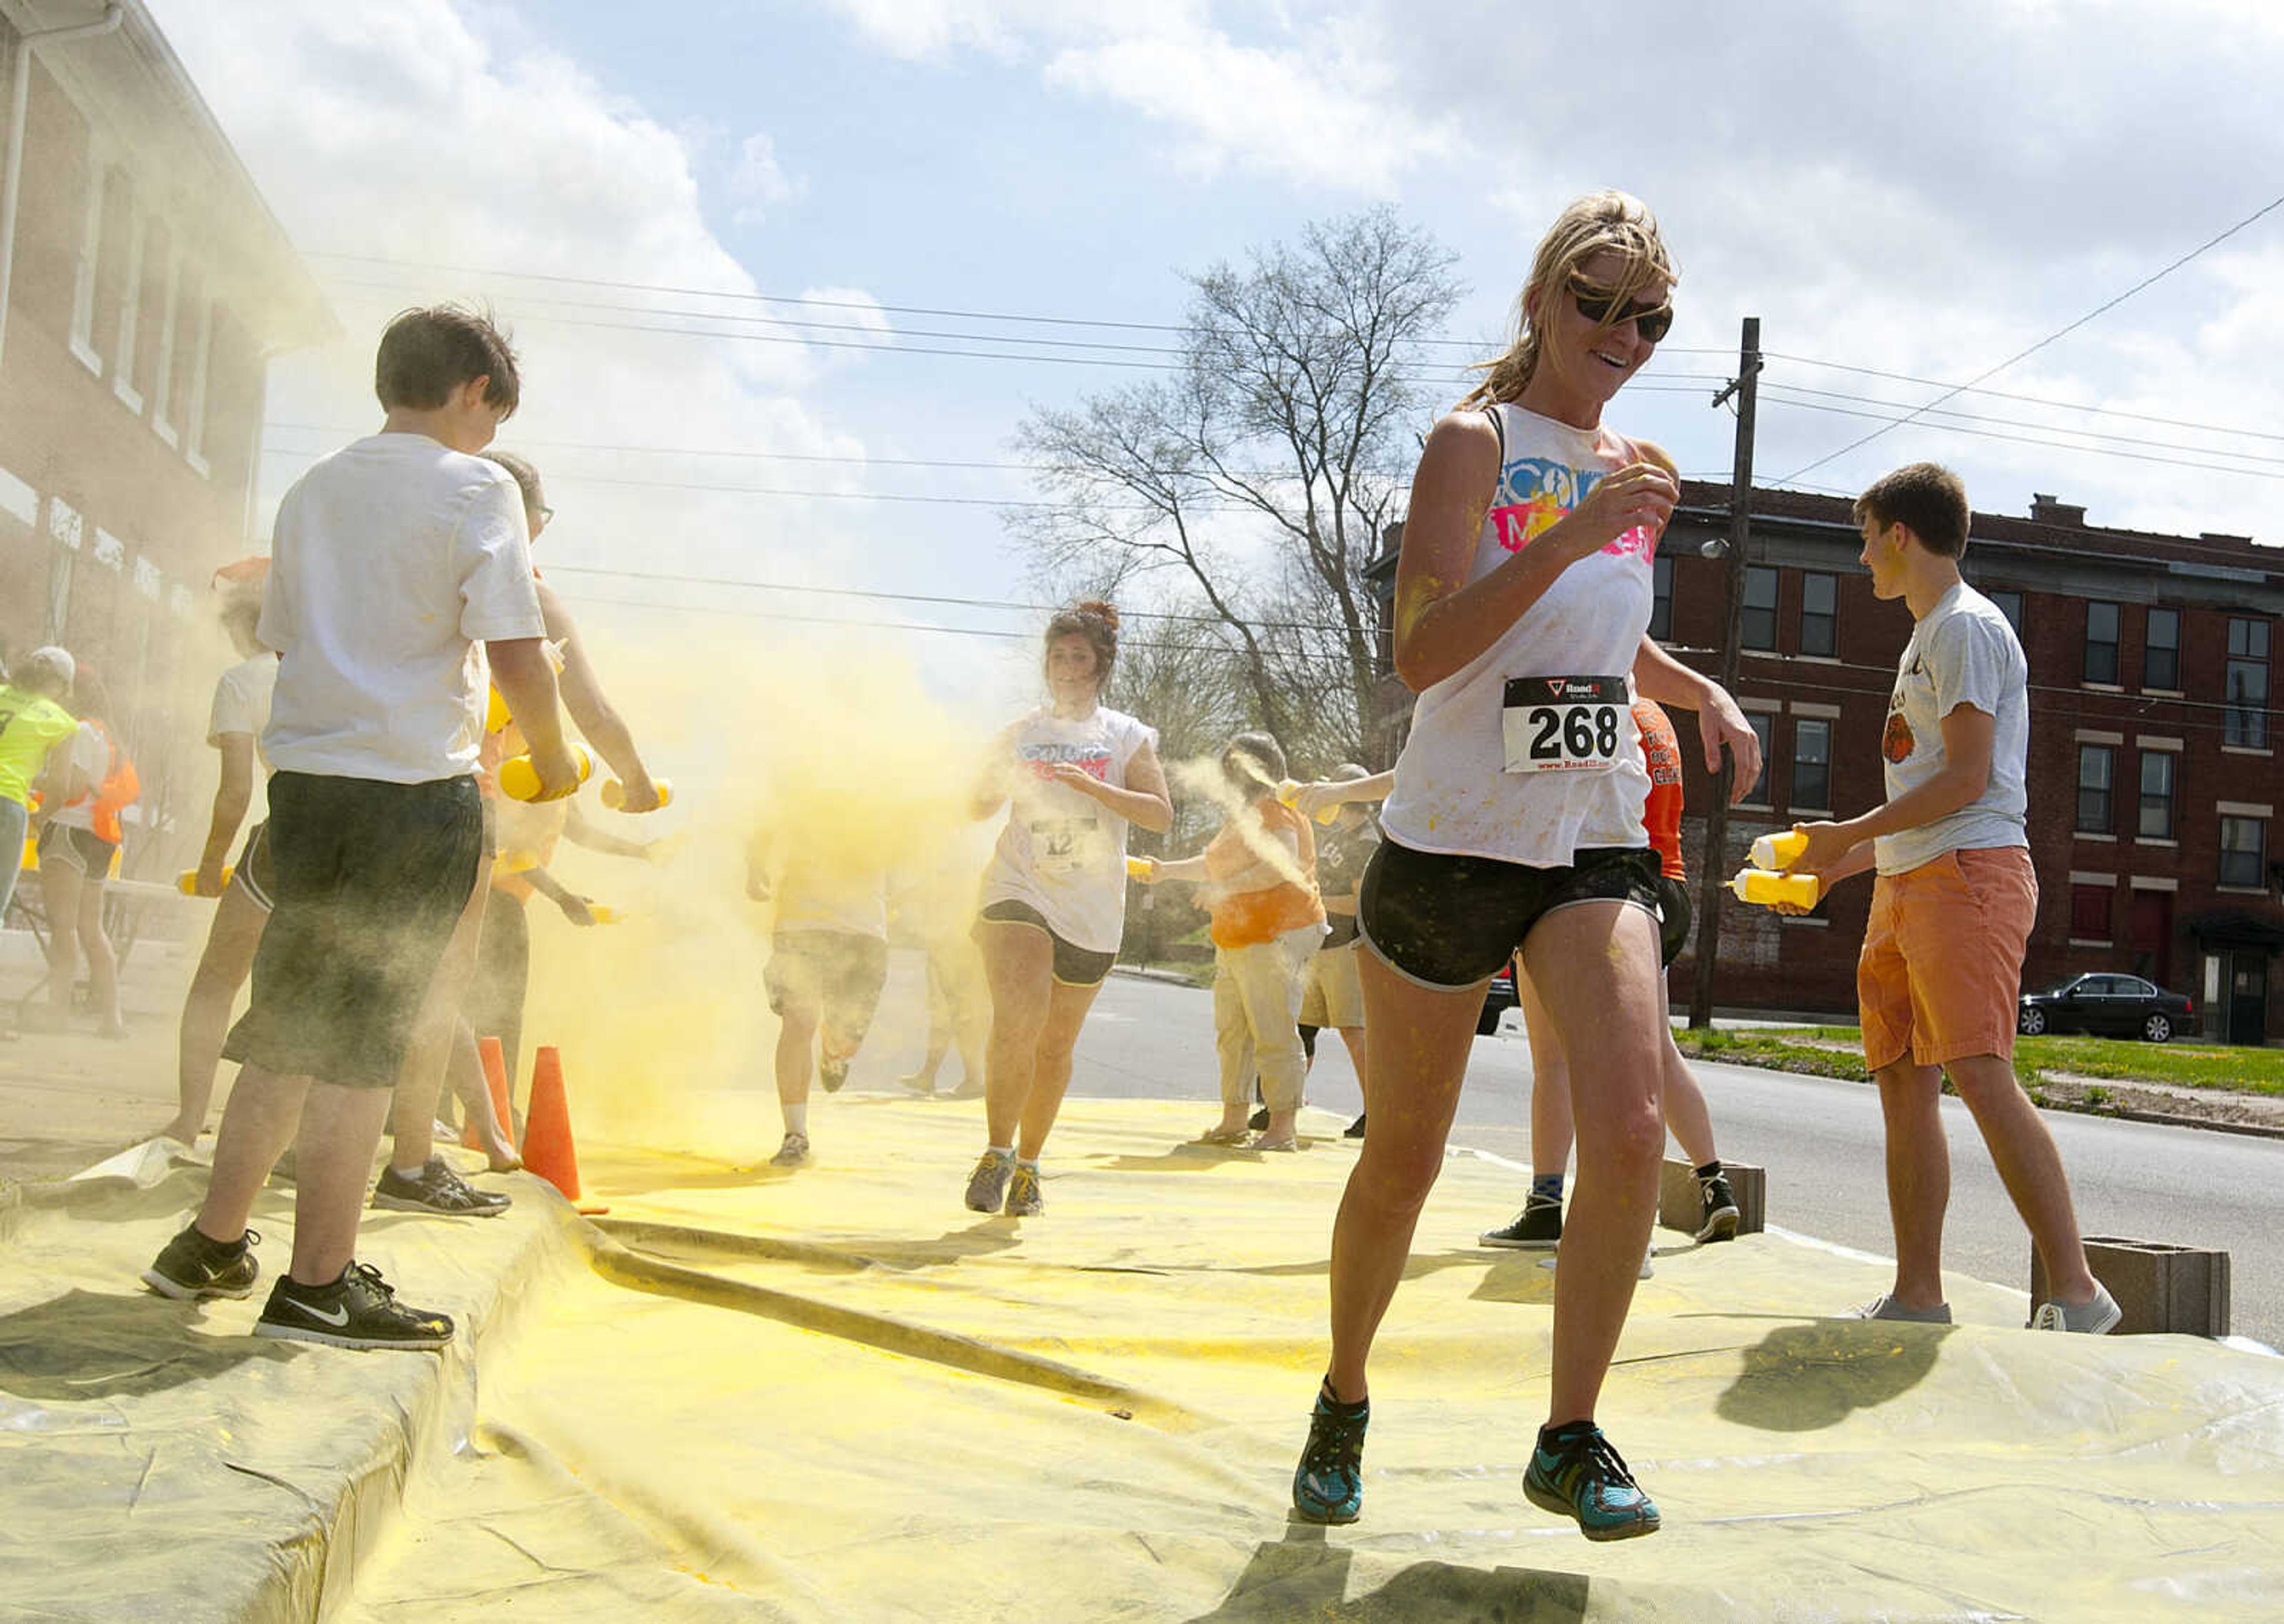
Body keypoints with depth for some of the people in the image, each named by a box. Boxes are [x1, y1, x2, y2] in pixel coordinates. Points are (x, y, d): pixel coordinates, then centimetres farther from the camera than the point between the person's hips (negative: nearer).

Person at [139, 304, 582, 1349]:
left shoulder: (313, 491, 15)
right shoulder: (476, 488, -6)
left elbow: (285, 640, 20)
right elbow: (518, 658, -14)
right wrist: (552, 760, 3)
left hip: (305, 783, 7)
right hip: (417, 793, -6)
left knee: (290, 1027, 17)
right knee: (364, 1043, -2)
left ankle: (213, 1244, 24)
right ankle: (318, 1285, 3)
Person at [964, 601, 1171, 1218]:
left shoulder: (1128, 737, 7)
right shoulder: (1020, 734, 10)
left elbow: (1161, 814, -5)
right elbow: (980, 806, 19)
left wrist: (1089, 785, -17)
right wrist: (994, 781, -4)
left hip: (1091, 910, 1)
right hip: (1019, 887, -1)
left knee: (1056, 1046, 8)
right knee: (1017, 1023, -22)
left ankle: (1027, 1165, 25)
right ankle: (996, 1152, -9)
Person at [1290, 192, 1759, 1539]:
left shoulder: (1641, 473, 14)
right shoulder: (1475, 443, -5)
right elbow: (1423, 650, -19)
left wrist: (1702, 692, 13)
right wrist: (1574, 533, -27)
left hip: (1599, 844, 4)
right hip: (1452, 841, -4)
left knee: (1630, 1129, -16)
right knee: (1403, 1161, 7)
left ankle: (1572, 1443, 1)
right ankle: (1343, 1406, 32)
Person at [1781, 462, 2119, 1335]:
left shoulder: (1966, 626, -5)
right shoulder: (1927, 637, 25)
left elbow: (1966, 779, -14)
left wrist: (1851, 834, -9)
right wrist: (1851, 858, 23)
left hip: (1968, 870, -10)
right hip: (1908, 881, 10)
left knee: (1980, 1074, -18)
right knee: (1904, 1082, 5)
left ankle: (2076, 1293, -18)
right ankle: (1917, 1295, 7)